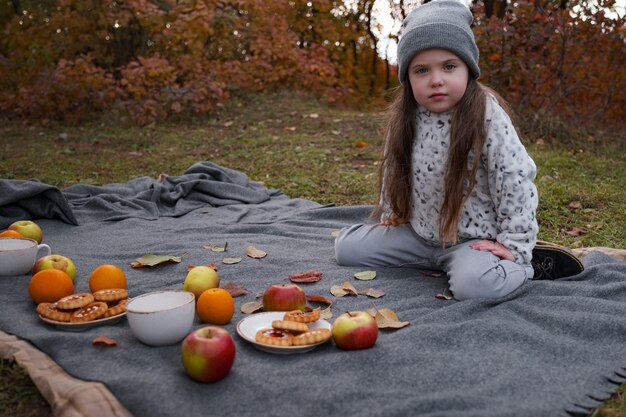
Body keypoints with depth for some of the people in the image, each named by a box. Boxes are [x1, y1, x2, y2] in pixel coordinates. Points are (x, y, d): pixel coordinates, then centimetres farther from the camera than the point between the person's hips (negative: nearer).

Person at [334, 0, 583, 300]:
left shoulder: (488, 117, -18)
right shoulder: (404, 119, -4)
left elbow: (515, 179, -16)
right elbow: (393, 170, 13)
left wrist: (515, 244, -16)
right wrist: (390, 213, 14)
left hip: (473, 237, -6)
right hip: (418, 231, 6)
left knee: (474, 284, -36)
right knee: (347, 247, 2)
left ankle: (528, 262, -1)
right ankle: (440, 261, 12)